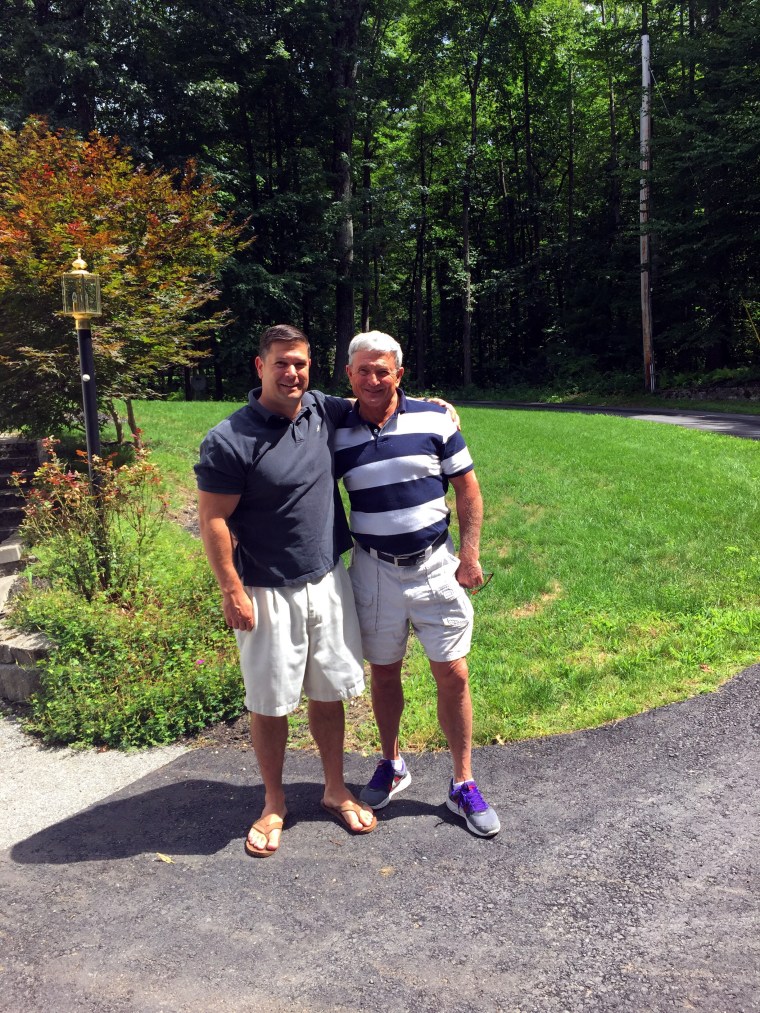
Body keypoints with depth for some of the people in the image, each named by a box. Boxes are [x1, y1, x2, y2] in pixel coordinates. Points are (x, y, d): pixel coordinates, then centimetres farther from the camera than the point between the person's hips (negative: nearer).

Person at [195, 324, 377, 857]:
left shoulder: (325, 412, 1)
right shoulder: (230, 441, -15)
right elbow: (213, 519, -13)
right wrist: (232, 590, -15)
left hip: (329, 582, 5)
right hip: (268, 593, -4)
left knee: (329, 691, 15)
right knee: (270, 703, 8)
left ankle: (336, 790, 34)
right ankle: (274, 805, 29)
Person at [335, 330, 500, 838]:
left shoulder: (434, 420, -5)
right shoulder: (339, 435, -2)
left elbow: (467, 489, 0)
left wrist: (470, 555, -5)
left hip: (435, 566, -1)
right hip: (374, 571, 1)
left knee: (453, 675, 2)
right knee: (383, 672, 14)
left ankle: (463, 785, 18)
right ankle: (392, 765, 36)